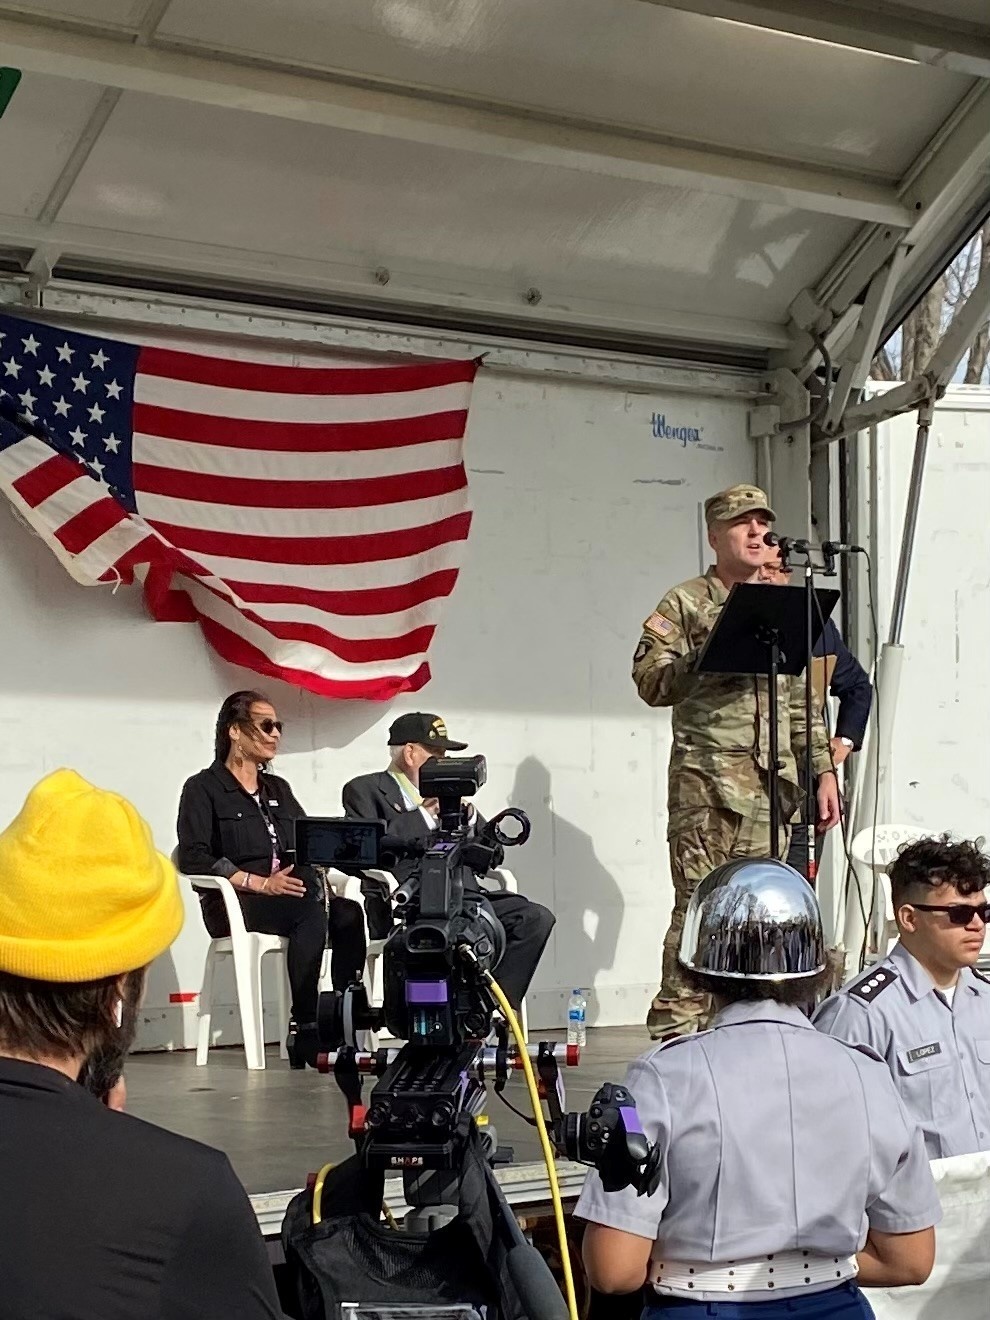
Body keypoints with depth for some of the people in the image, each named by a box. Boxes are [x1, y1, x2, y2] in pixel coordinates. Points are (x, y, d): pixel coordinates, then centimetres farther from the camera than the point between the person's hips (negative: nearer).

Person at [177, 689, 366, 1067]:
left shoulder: (279, 789, 26)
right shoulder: (203, 788, 5)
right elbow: (192, 858, -9)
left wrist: (315, 877, -7)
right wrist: (260, 883, -18)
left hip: (293, 896, 6)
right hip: (234, 905, -5)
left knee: (348, 914, -27)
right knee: (311, 911, -35)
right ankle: (305, 1034, -35)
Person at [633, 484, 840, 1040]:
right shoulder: (686, 604, 3)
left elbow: (802, 700, 20)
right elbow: (651, 682, -7)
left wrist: (823, 769, 14)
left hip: (773, 784, 5)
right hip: (708, 780, -5)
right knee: (701, 906, -11)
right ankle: (676, 1031, -7)